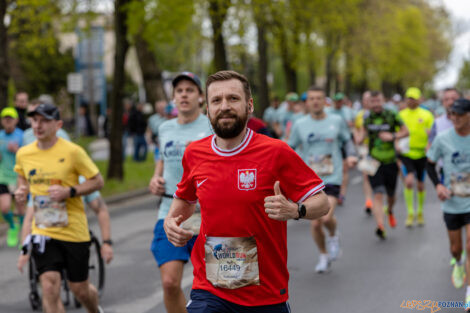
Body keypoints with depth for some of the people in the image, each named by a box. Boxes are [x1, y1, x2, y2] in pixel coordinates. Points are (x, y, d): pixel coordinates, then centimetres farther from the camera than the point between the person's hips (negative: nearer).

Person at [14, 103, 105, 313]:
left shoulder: (72, 151, -11)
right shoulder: (23, 154, 1)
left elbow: (97, 181, -4)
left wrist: (69, 192, -18)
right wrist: (21, 192, 1)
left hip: (74, 231, -2)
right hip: (43, 231, 2)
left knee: (79, 289, 10)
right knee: (49, 286, -13)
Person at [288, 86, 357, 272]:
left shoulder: (337, 121, 2)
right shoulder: (300, 125, 3)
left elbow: (347, 141, 15)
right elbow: (290, 148, 11)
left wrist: (351, 155, -4)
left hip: (332, 179, -1)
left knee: (327, 218, -20)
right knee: (315, 223, 1)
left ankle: (333, 237, 16)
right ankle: (323, 255, 25)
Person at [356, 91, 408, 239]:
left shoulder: (392, 116, -6)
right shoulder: (367, 116, 2)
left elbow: (405, 131, 1)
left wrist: (393, 136, -16)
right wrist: (360, 138, -2)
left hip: (390, 162, 0)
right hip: (373, 162, 0)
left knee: (391, 194, 14)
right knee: (378, 194, -15)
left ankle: (390, 212, 48)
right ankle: (380, 225, -26)